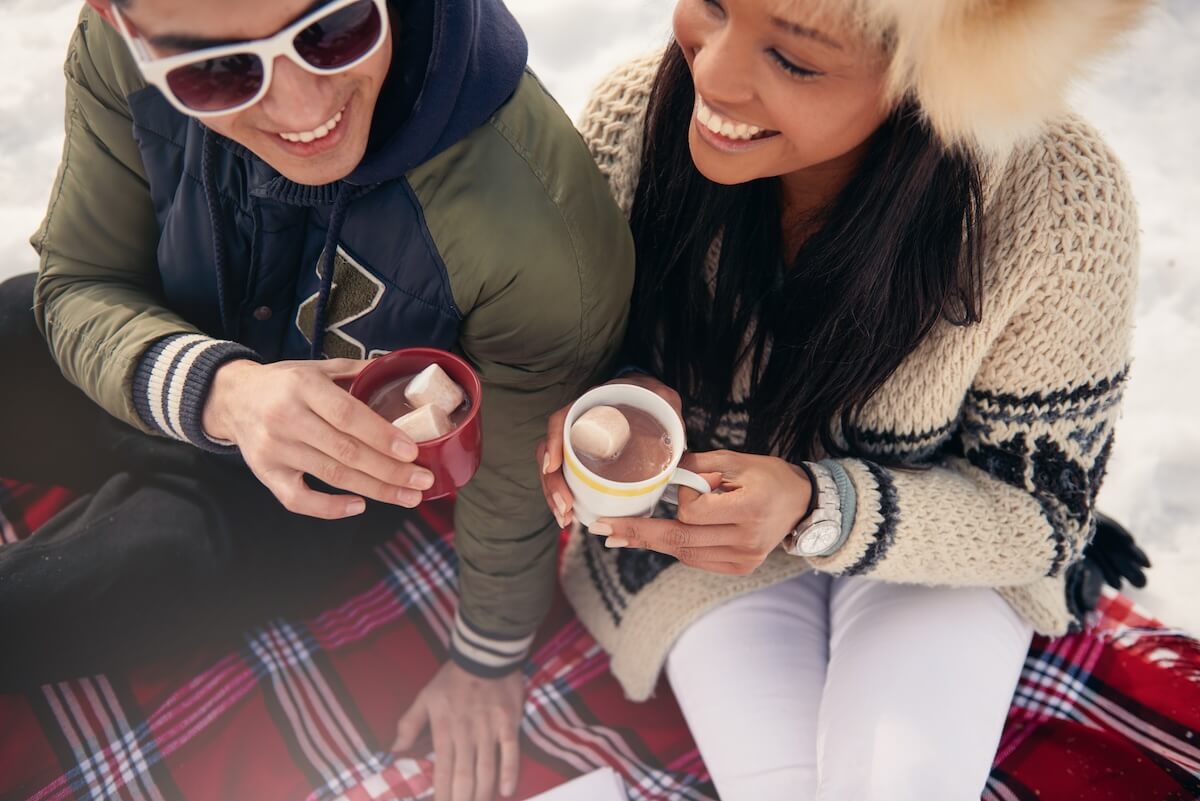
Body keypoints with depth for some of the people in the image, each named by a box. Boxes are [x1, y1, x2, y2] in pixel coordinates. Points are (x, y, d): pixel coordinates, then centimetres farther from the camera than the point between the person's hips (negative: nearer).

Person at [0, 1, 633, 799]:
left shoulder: (543, 236, -39)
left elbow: (514, 489, -22)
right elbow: (82, 283, -13)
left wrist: (488, 661, -3)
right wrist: (218, 391, -37)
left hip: (342, 481, -3)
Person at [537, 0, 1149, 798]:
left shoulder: (1064, 207, -29)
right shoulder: (632, 116, -23)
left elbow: (1039, 511, -15)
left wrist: (819, 509, -32)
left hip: (935, 547, 0)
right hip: (706, 516, 1)